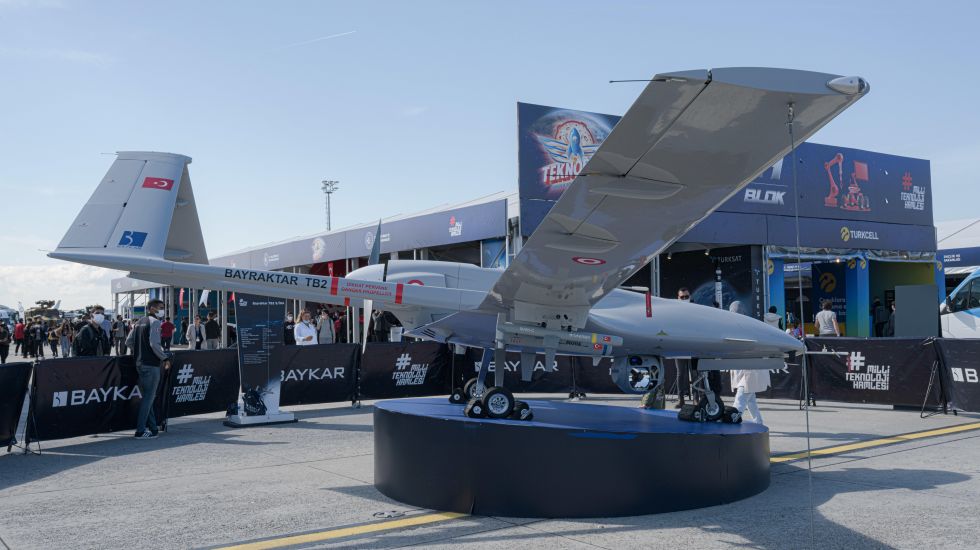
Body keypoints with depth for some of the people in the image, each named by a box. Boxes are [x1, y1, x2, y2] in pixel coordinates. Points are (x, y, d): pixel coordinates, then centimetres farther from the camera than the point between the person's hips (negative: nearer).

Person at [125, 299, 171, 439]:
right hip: (151, 364, -9)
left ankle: (152, 427, 22)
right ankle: (140, 431, -6)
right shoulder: (154, 322, -11)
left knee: (147, 396, 15)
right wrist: (165, 358, -11)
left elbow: (128, 342, 15)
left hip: (140, 363, 9)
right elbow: (154, 344, -21)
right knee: (148, 397, -5)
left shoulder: (139, 322, 16)